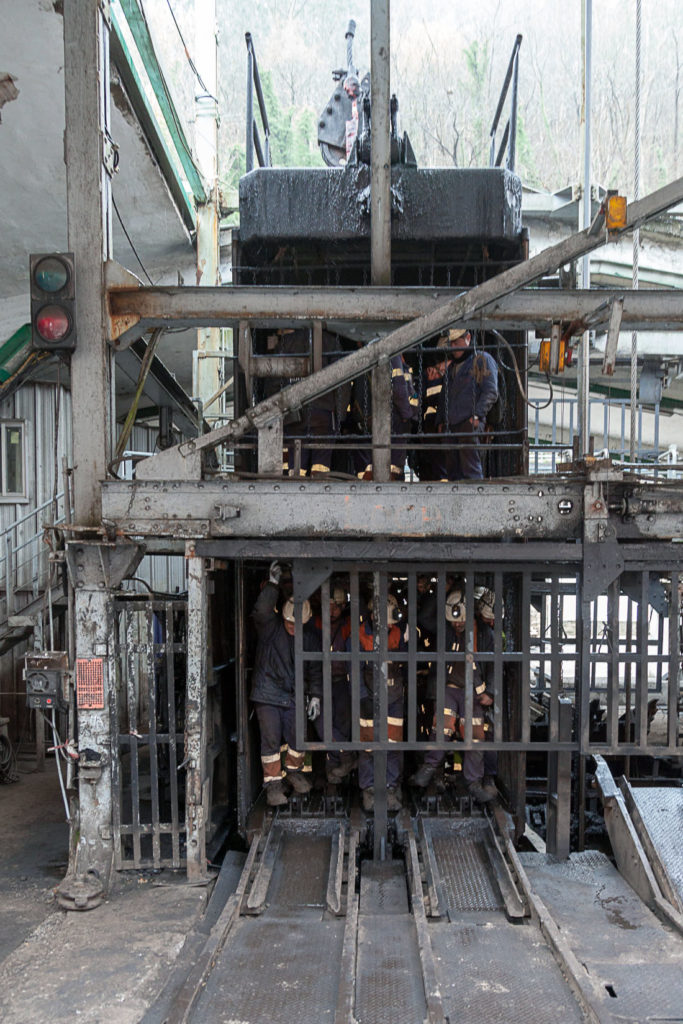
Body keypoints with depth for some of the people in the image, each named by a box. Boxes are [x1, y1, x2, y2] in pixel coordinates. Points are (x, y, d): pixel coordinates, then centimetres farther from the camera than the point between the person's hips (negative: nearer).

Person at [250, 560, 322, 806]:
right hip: (267, 693, -3)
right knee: (271, 739, -3)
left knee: (296, 737, 5)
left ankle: (294, 771, 33)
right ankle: (273, 783, 10)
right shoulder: (269, 626, -7)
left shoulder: (310, 635, 3)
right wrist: (273, 583, -35)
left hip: (293, 694, 3)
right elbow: (261, 610, -31)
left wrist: (315, 695, 5)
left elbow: (314, 668, 9)